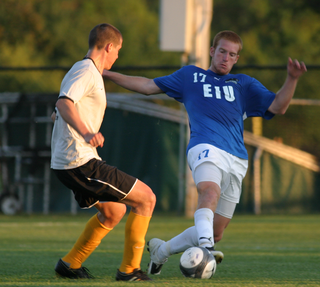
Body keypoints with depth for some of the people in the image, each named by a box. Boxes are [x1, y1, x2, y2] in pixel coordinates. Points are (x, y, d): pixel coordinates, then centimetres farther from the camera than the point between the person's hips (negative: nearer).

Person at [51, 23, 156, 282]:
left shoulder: (85, 71, 20)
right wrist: (85, 133, -46)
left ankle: (70, 264, 25)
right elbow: (64, 104, -30)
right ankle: (129, 270, -4)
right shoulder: (86, 71, -12)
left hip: (66, 163, 11)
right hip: (80, 162, -11)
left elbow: (60, 114, 32)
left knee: (114, 212, 27)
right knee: (146, 198, -6)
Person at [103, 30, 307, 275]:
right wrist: (107, 74, 20)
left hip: (236, 160, 3)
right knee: (210, 191, -38)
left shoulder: (244, 84, 23)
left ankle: (161, 250, 22)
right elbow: (148, 86, 25)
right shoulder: (190, 76, 21)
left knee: (216, 233, 1)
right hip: (206, 147, -3)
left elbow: (277, 107, 13)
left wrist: (292, 79, -3)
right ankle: (205, 246, -56)